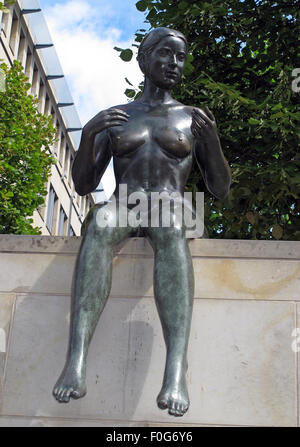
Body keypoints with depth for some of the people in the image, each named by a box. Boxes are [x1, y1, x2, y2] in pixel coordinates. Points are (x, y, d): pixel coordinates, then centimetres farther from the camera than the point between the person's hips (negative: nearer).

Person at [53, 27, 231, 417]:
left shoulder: (194, 120, 17)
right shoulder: (114, 118, 20)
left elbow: (221, 190, 11)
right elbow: (83, 186, 13)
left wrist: (212, 140, -7)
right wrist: (88, 135, -5)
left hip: (170, 211, -1)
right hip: (123, 210, 1)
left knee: (170, 226, -39)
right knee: (101, 218, -37)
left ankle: (176, 367, -56)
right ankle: (76, 359, -51)